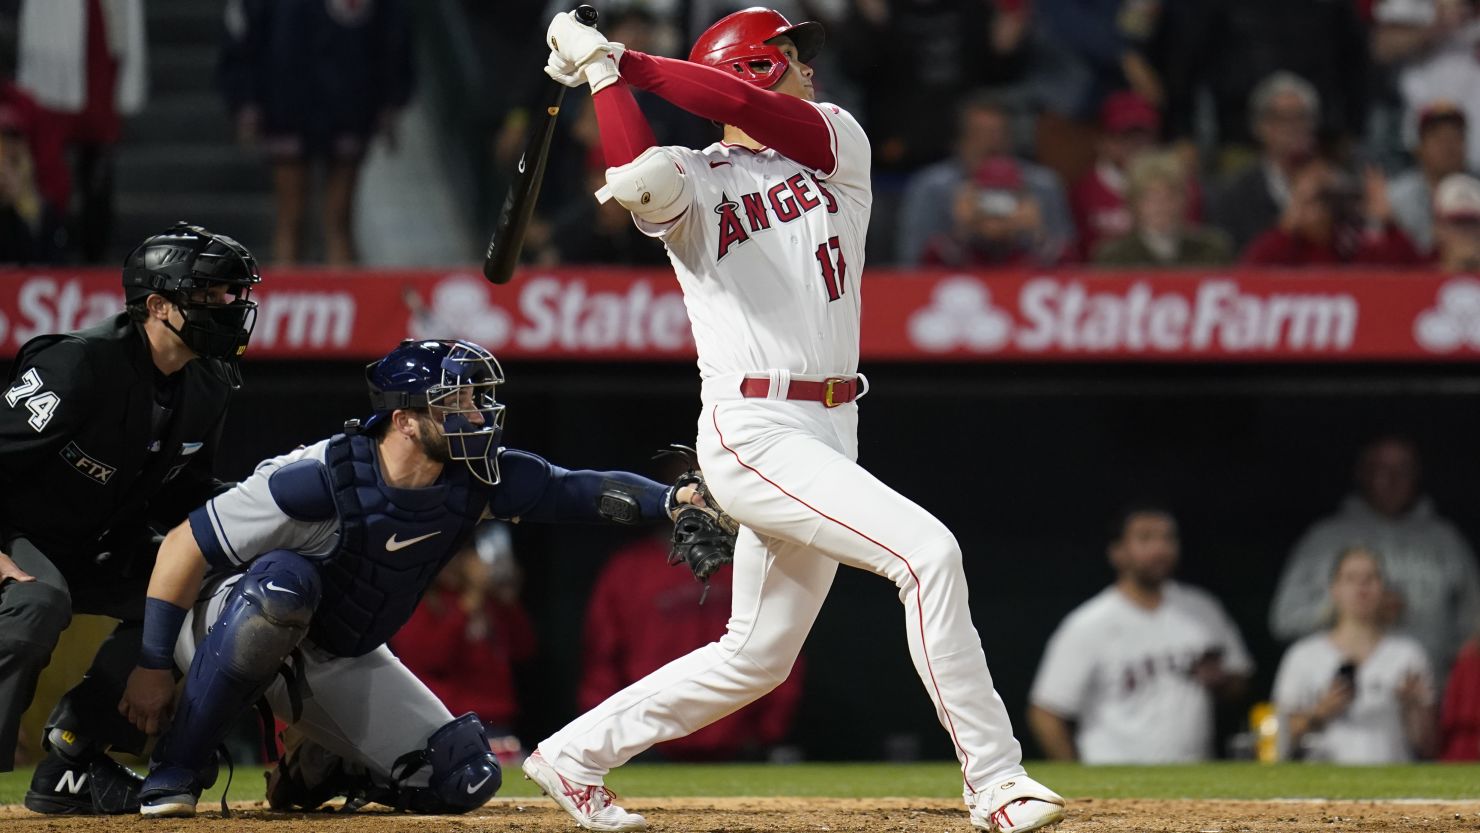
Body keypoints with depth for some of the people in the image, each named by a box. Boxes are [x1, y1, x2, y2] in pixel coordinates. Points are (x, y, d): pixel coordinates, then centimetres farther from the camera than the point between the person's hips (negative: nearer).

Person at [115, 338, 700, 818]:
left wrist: (673, 499, -28)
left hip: (343, 665, 6)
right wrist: (153, 666, -22)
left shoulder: (474, 482, -14)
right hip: (236, 635, -6)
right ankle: (175, 771, -28)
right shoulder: (320, 481, -30)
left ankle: (313, 769, 17)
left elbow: (584, 491, -11)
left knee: (466, 781, -8)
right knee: (284, 582, -41)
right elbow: (184, 545, -24)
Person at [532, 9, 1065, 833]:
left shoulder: (837, 141, 13)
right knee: (927, 551, -22)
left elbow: (755, 111, -7)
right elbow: (639, 180, -25)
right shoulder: (691, 181, 0)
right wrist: (605, 75, -13)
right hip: (754, 432, -7)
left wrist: (626, 61, -6)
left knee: (756, 658, 13)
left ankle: (575, 755, 26)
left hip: (829, 434, 7)